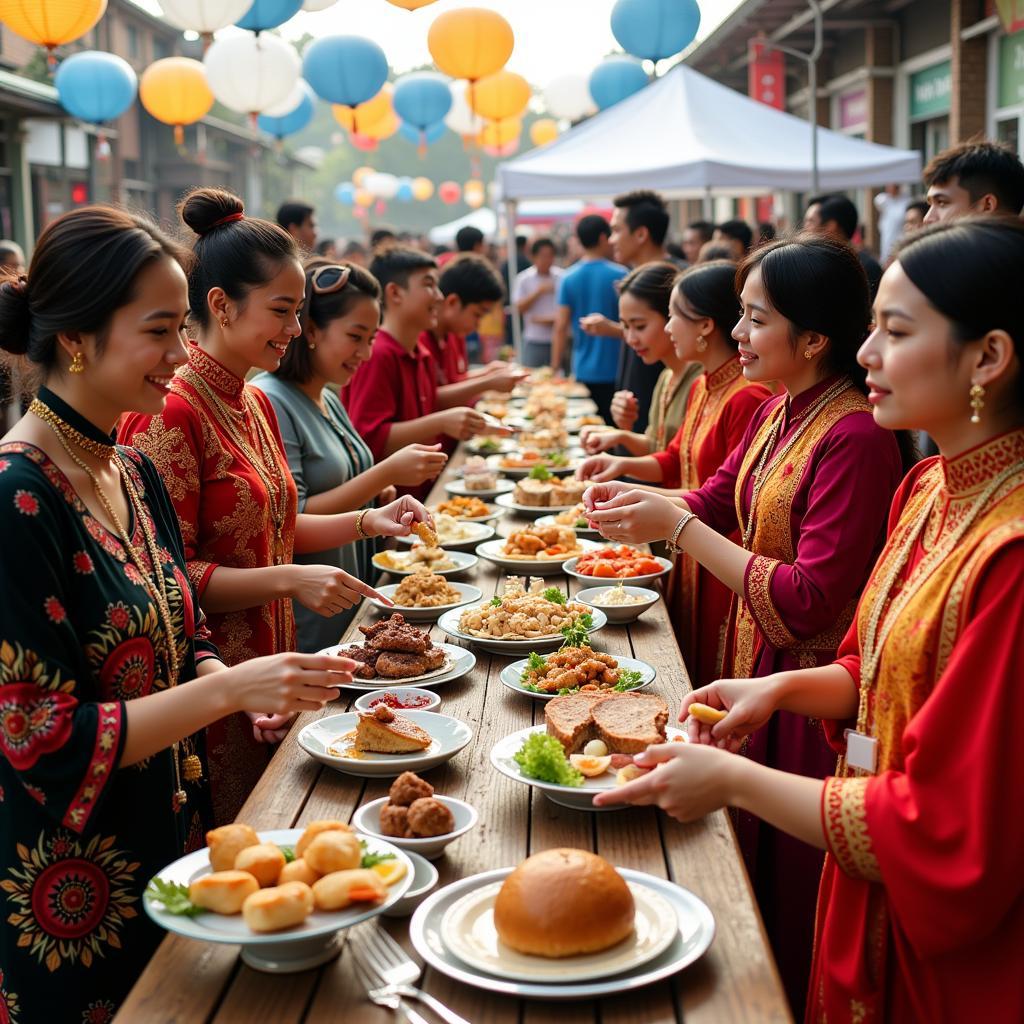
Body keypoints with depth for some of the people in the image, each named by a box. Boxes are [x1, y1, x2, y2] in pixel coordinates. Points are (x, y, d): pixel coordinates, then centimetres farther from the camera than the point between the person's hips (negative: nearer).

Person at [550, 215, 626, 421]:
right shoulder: (620, 276, -7)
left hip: (583, 373, 3)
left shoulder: (568, 279, 1)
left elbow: (561, 327, 1)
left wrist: (555, 370, 7)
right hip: (615, 372, -3)